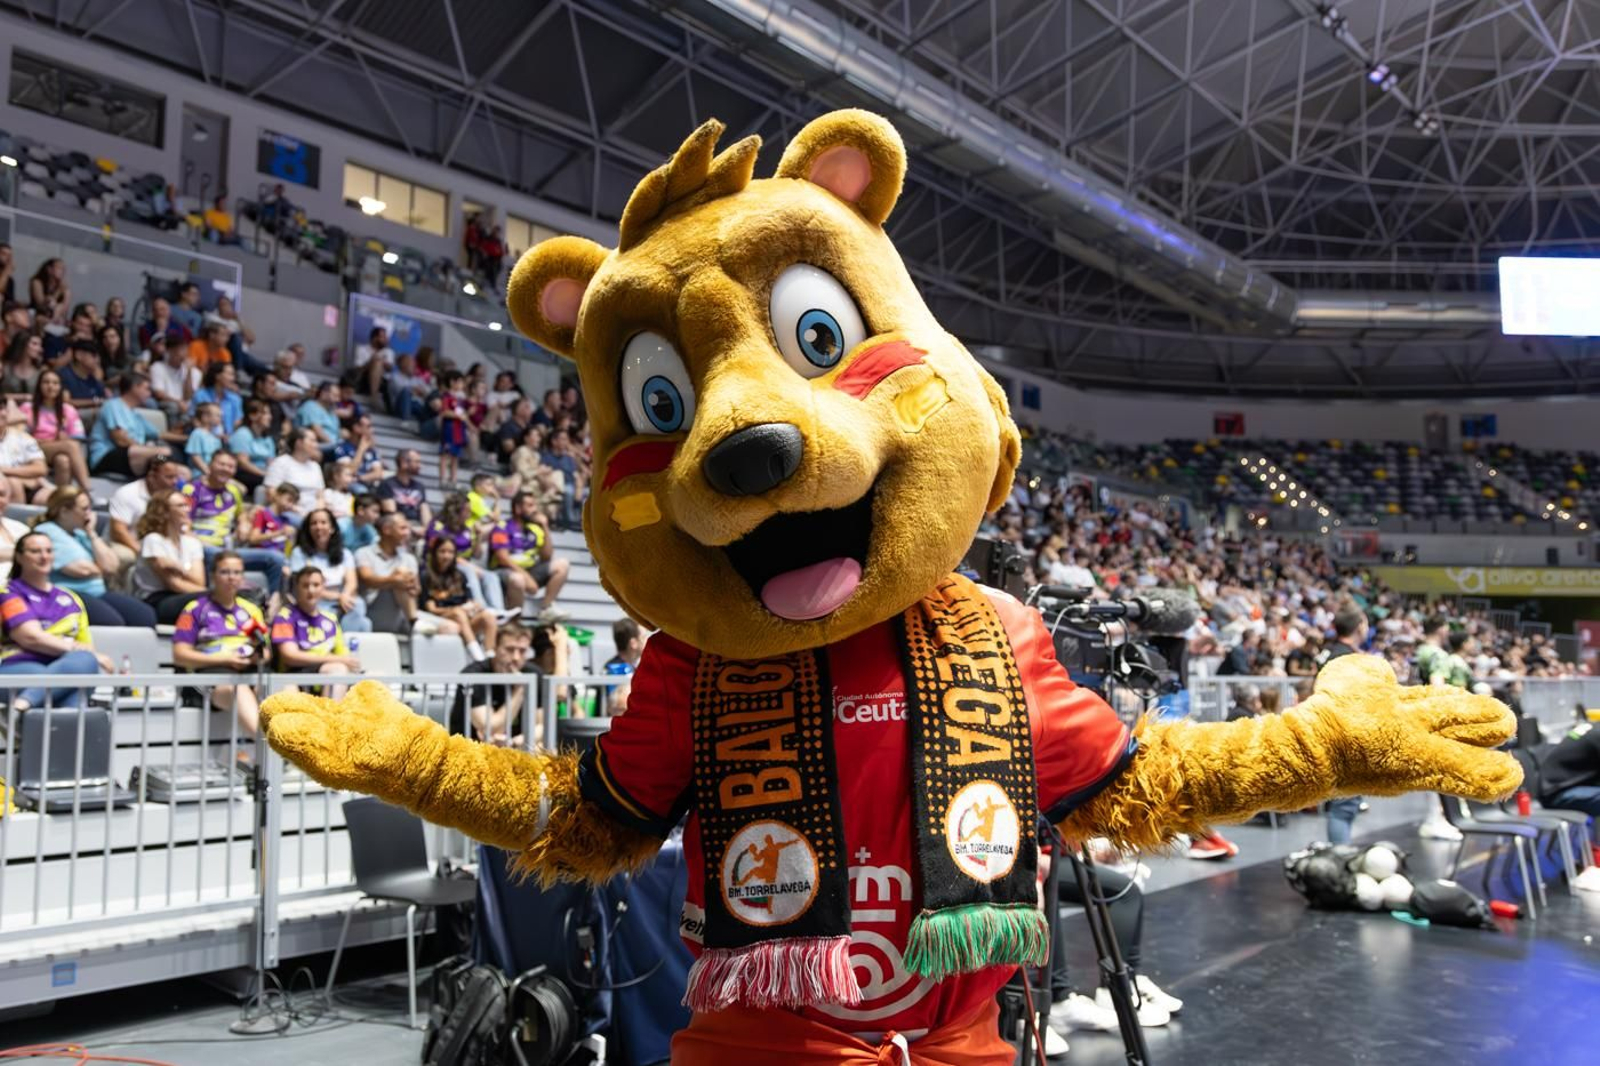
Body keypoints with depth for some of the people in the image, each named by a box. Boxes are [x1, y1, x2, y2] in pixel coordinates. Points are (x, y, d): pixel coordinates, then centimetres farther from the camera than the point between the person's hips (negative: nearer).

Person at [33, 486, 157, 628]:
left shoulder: (81, 534, 20)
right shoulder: (47, 533, -4)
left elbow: (111, 567, 9)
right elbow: (81, 570, -13)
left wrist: (92, 534, 8)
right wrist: (99, 570, 10)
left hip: (97, 593, 8)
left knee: (145, 615, -16)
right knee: (111, 622, -35)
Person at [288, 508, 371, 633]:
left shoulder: (344, 553, 21)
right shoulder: (299, 553, 10)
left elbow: (351, 582, 6)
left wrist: (344, 597, -19)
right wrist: (337, 596, -10)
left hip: (344, 604, 3)